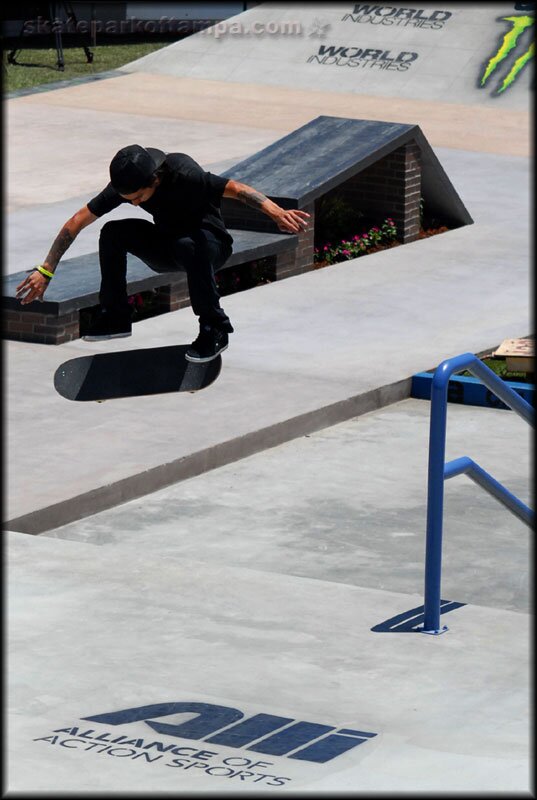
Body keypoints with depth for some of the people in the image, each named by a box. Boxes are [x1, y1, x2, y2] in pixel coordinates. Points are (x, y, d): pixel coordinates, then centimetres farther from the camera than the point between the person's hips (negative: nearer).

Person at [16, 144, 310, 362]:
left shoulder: (184, 176, -31)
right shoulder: (126, 183, -16)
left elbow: (237, 189, -31)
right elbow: (77, 222, -12)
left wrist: (278, 213, -46)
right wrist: (45, 271, -16)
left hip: (211, 245, -5)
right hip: (168, 248, 5)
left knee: (188, 246, -41)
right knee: (113, 233, -20)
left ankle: (215, 329, -25)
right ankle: (115, 317, -5)